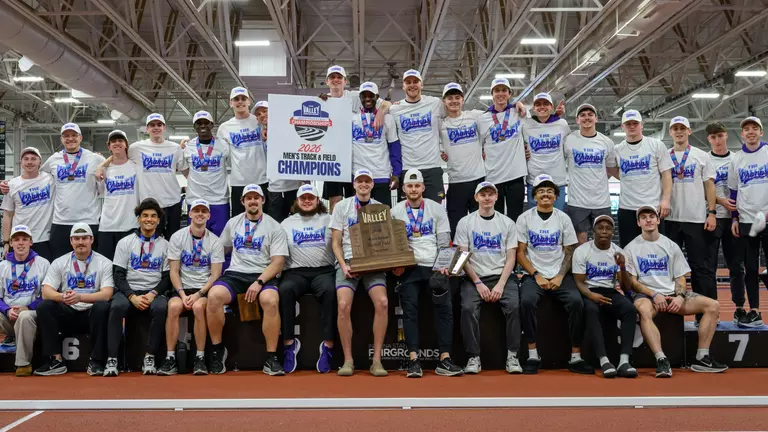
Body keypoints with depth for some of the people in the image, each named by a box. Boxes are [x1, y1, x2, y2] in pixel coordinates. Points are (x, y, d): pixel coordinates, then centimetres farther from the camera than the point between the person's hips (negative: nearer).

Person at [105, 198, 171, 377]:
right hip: (128, 291, 0)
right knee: (117, 306, -34)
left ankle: (149, 357, -25)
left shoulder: (165, 245, 11)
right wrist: (132, 296, -13)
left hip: (154, 293, 0)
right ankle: (111, 359, -30)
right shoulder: (125, 243, 10)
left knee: (161, 308, -35)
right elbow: (119, 275, 4)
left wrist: (153, 294, -12)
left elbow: (167, 277, 7)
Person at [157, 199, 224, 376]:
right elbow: (174, 271, 2)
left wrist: (199, 294, -14)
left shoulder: (215, 241, 3)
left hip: (205, 289, -1)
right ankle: (170, 359, -25)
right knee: (173, 306, -31)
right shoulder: (177, 237, 5)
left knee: (198, 306, -33)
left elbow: (215, 274, -1)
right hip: (182, 288, 1)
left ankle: (200, 359, -25)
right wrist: (182, 294, -12)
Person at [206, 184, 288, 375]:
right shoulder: (232, 223, 16)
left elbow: (278, 262, -4)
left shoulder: (274, 227, 4)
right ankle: (217, 350, -9)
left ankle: (271, 358, -24)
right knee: (214, 296, -29)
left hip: (263, 275, -2)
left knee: (271, 301, -35)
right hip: (235, 273, 3)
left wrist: (259, 282, -17)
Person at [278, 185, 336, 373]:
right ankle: (289, 343, -22)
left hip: (323, 271, -1)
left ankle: (328, 345, -30)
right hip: (296, 272, 1)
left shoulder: (329, 220, 13)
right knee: (285, 290, -32)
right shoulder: (287, 223, 17)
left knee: (330, 291, -34)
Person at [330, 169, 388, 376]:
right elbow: (336, 242, 7)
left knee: (382, 302, -25)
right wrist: (343, 265, -9)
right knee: (343, 305, -25)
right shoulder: (341, 206, 9)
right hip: (348, 261, -1)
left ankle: (376, 360, -15)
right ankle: (348, 360, -12)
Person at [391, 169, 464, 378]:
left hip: (435, 266, 0)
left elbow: (444, 241, 6)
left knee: (444, 306, -16)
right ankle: (413, 360, -18)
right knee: (410, 308, -15)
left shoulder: (437, 209, 11)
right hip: (409, 267, 0)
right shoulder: (395, 212, 11)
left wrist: (442, 265, -7)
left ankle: (444, 360, -15)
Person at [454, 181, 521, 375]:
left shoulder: (507, 223, 10)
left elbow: (511, 257, 5)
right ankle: (474, 357, -19)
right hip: (474, 277, 0)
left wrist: (500, 285, -9)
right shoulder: (465, 222, 7)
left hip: (502, 276, 1)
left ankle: (512, 356, -18)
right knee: (468, 308, -28)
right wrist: (478, 283, -9)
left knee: (513, 306, -27)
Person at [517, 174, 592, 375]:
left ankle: (576, 358, -18)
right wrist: (537, 276, -10)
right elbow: (520, 253, 2)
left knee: (576, 301, -26)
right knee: (527, 301, -31)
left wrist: (560, 277, -7)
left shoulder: (563, 219, 10)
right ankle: (532, 356, -23)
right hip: (533, 275, -1)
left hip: (560, 275, 1)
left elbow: (570, 252, 8)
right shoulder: (525, 219, 6)